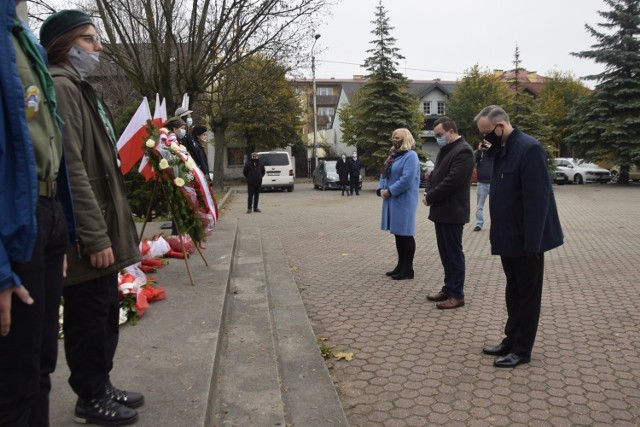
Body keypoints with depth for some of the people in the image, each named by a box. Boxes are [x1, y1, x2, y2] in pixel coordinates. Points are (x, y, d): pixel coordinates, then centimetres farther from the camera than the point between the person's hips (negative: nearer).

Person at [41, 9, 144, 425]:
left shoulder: (80, 88, 20)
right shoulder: (61, 87, -13)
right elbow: (71, 169, -22)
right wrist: (96, 236, -24)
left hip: (102, 226, 10)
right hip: (86, 235, -10)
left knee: (106, 312, 17)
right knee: (88, 316, 3)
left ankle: (101, 386, 31)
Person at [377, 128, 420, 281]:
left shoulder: (410, 156, -12)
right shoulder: (394, 155, 16)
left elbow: (407, 179, -22)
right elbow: (384, 174, 17)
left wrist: (389, 191, -17)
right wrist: (381, 189, 0)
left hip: (404, 201, -9)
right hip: (392, 200, 9)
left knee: (405, 234, -3)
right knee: (398, 234, 13)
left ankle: (408, 269, 4)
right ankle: (401, 266, 23)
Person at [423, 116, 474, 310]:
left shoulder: (463, 151, -15)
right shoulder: (445, 150, 16)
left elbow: (452, 181, -23)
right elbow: (434, 174, 18)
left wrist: (430, 197, -14)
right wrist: (427, 192, -1)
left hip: (452, 212, -9)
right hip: (441, 210, 9)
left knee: (454, 252, -1)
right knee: (445, 252, 15)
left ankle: (457, 295, 8)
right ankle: (448, 288, 25)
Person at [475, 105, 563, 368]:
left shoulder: (528, 148, -19)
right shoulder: (501, 148, 8)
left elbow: (537, 199, -23)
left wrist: (531, 242, -23)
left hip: (525, 239, -8)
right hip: (508, 237, 8)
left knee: (528, 295, 6)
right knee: (513, 293, 18)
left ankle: (522, 350, 18)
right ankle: (511, 341, 31)